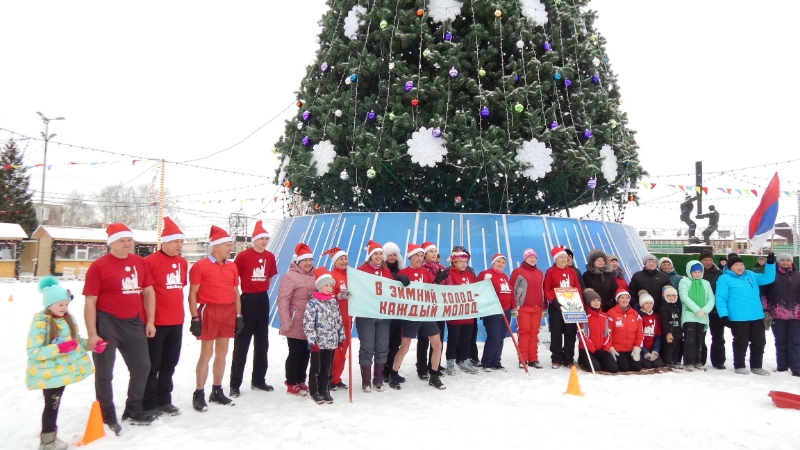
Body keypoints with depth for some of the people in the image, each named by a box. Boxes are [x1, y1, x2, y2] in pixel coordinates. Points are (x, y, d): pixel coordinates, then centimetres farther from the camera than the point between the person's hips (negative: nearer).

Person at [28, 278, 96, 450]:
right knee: (51, 405, 3)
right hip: (49, 373, -7)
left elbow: (76, 340, 12)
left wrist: (93, 344, -5)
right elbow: (33, 352, -22)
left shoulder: (68, 318, 2)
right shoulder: (40, 322, -20)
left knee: (55, 404, 19)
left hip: (64, 369, 7)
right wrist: (59, 348, -32)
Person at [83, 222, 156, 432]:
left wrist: (150, 321, 7)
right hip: (107, 323, -6)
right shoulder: (99, 265, -11)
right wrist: (92, 334, -16)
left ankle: (134, 411, 33)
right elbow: (90, 301, -12)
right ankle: (108, 417, 23)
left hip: (133, 322, 6)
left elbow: (148, 291, 11)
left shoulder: (139, 262, 5)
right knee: (104, 373, 6)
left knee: (142, 367, 15)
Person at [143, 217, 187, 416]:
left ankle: (164, 400, 28)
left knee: (169, 364, 16)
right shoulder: (151, 261, -13)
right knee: (152, 365, 4)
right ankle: (149, 405, 15)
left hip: (176, 321, 7)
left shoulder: (183, 263, 8)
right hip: (155, 322, -7)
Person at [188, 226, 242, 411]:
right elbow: (192, 294, -7)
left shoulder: (232, 267, 10)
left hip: (228, 312, 6)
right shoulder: (200, 266, -7)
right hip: (209, 311, -5)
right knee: (207, 353, -2)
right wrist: (195, 318, -11)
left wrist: (239, 316, 9)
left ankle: (217, 391, 22)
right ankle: (199, 394, 9)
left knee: (222, 352, 11)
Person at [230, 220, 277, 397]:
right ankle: (235, 384, 7)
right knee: (242, 343, -1)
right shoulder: (243, 256, -11)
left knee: (262, 342, 12)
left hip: (263, 300, 6)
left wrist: (262, 289, 8)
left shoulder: (270, 257, 4)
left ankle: (258, 380, 24)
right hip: (247, 299, -6)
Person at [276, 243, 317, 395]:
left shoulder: (314, 276, 12)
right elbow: (283, 301, -16)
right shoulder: (290, 276, -11)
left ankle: (301, 381, 27)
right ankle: (291, 384, 17)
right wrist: (285, 323, -22)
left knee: (306, 354, 14)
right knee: (295, 354, 3)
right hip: (296, 326, -7)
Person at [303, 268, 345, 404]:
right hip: (318, 342, -5)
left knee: (327, 368, 14)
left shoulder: (334, 301, 7)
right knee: (316, 368, 8)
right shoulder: (312, 302, -11)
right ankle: (315, 392, 20)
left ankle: (325, 391, 26)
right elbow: (308, 324, -15)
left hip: (331, 342, 5)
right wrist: (312, 341, -18)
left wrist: (341, 337, 11)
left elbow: (339, 321, 13)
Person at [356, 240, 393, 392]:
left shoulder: (386, 271, 11)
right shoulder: (362, 270, -5)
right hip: (366, 315, -5)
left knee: (382, 347, 8)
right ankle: (365, 382, 10)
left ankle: (378, 380, 20)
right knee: (367, 348, -1)